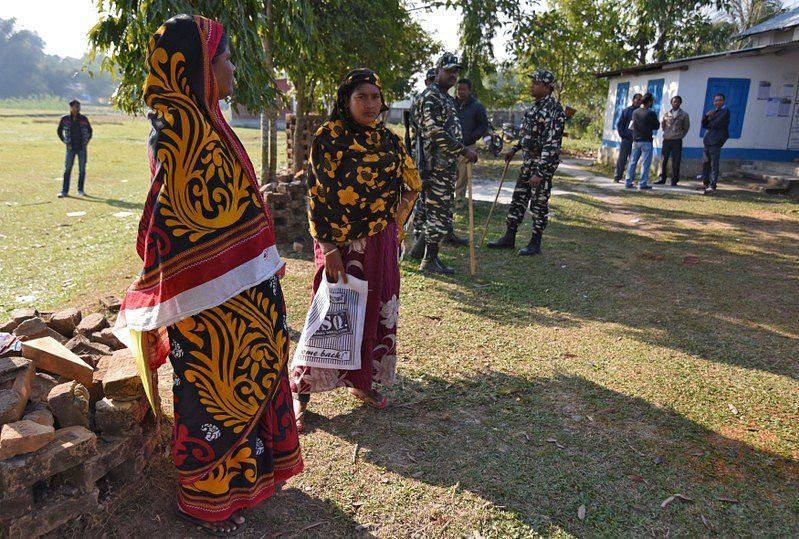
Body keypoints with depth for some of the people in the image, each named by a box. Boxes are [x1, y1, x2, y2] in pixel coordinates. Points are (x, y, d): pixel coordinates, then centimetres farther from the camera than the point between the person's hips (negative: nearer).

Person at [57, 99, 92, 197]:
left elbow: (90, 130, 14)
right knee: (67, 169, -2)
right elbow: (59, 131, 10)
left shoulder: (84, 119, 1)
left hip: (82, 148, 1)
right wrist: (65, 141, 3)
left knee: (82, 170, 5)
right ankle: (64, 191, 0)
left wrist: (87, 141, 6)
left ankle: (80, 190, 15)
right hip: (71, 148, -1)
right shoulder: (65, 119, -2)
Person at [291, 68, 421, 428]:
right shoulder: (329, 136, -9)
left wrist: (393, 226, 9)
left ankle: (360, 381, 29)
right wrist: (329, 247, -18)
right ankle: (301, 391, 14)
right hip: (340, 243, -5)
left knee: (375, 311, 11)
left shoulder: (389, 140, 6)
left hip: (381, 243, 5)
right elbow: (317, 195, -13)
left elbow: (411, 184, 17)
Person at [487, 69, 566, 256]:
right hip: (529, 159, 9)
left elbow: (551, 144, -23)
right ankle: (509, 238, 22)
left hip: (544, 163, -9)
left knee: (539, 203, 0)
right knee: (518, 198, 12)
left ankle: (535, 244, 12)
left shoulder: (553, 109, -18)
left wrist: (540, 173, -27)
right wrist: (515, 149, 21)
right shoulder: (536, 105, 11)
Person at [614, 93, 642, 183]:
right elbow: (619, 124, 5)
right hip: (627, 139, -1)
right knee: (622, 159, 1)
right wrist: (623, 135, -4)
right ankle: (617, 177, 6)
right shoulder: (626, 111, 5)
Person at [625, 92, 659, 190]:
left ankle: (628, 182, 11)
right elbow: (657, 126, -1)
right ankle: (643, 184, 0)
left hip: (635, 140, 5)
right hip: (646, 141, -5)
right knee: (645, 163, 0)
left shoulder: (635, 112, 3)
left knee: (632, 162, 11)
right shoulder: (651, 113, -11)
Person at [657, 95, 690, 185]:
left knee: (675, 161, -2)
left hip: (677, 141, -2)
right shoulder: (666, 114, 9)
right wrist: (666, 133, 9)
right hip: (666, 140, 2)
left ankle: (674, 180, 2)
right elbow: (662, 125, 18)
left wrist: (680, 135, 4)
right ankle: (662, 178, 10)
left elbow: (686, 127, 8)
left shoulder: (684, 114, 3)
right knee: (664, 160, 2)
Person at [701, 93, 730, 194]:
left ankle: (712, 186, -14)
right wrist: (707, 115, -4)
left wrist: (709, 123, 3)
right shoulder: (712, 111, 23)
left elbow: (718, 123, -14)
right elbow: (704, 124, 12)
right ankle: (706, 182, 29)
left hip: (716, 141, -8)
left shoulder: (725, 111, -1)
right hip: (708, 140, 8)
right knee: (705, 163, 14)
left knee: (714, 164, -11)